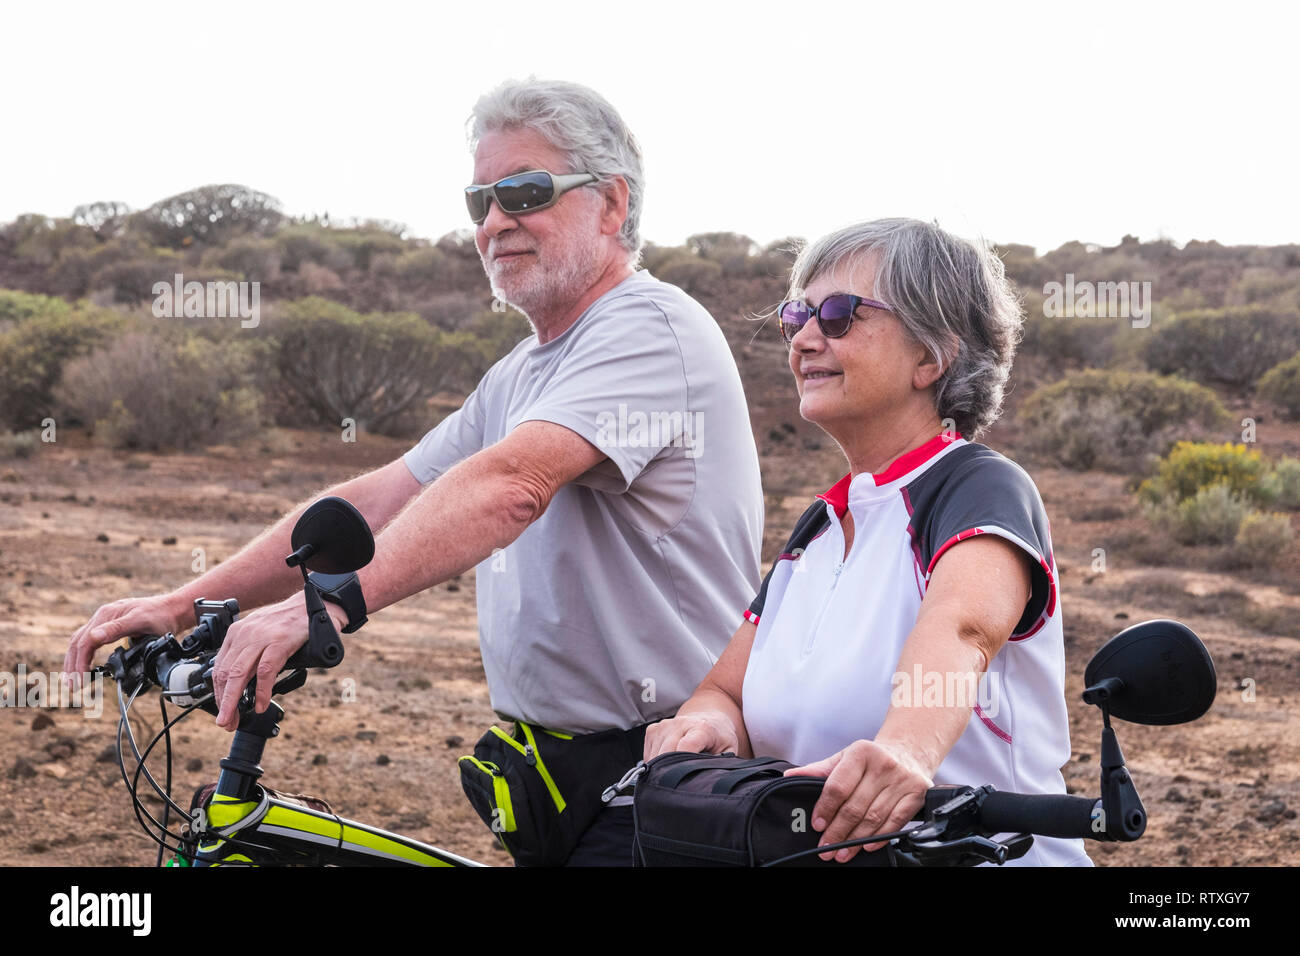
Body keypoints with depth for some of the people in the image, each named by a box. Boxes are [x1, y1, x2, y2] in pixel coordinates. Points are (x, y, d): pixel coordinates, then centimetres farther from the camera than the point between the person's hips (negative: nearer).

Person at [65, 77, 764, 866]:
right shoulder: (519, 377, 18)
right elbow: (372, 503, 11)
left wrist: (322, 605, -39)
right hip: (555, 778, 9)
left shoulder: (652, 327, -14)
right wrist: (183, 605, 1)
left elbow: (510, 484, -29)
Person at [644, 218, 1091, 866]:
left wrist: (904, 749, -49)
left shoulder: (983, 490, -8)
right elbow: (725, 691, 12)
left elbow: (960, 629, -29)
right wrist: (707, 723, -12)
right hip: (813, 857, 6)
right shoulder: (818, 528, 15)